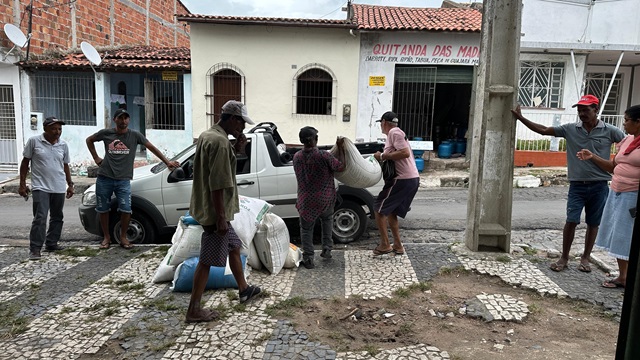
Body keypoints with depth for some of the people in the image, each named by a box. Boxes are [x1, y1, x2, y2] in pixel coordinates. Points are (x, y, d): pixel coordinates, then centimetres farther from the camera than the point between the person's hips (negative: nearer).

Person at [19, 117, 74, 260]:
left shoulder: (63, 145, 6)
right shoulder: (34, 141, -4)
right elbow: (25, 162, 1)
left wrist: (70, 184, 12)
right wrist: (22, 184, -2)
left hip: (59, 188, 5)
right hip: (40, 187, -5)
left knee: (57, 217, 11)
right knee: (40, 218, -11)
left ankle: (51, 243, 24)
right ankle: (35, 249, -4)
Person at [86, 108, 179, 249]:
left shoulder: (135, 135, 0)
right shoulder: (106, 133, 2)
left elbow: (152, 147, 3)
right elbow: (89, 140, 20)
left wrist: (167, 162, -2)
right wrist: (96, 158, 10)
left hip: (123, 180, -1)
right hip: (104, 178, 1)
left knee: (126, 210, -8)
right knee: (103, 209, 9)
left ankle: (123, 237, 12)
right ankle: (106, 237, 25)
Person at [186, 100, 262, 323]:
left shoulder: (208, 135, 10)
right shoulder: (220, 141, -22)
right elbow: (217, 184, -26)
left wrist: (236, 151, 5)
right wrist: (220, 217, -23)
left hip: (209, 209, 10)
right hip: (215, 212, -10)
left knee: (234, 247, 22)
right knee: (207, 261, 0)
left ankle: (244, 290, 37)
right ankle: (194, 310, 11)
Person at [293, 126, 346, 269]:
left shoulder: (297, 157, -4)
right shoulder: (323, 156, -19)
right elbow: (340, 167, -7)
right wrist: (340, 147, -1)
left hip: (306, 201, 1)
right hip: (325, 199, -1)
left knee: (306, 229, 14)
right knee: (327, 219, 28)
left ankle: (308, 259, 11)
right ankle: (327, 249, 25)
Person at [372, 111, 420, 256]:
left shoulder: (394, 132, -9)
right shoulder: (395, 133, 22)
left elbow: (405, 152, -22)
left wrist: (383, 156, -16)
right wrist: (383, 157, 10)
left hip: (402, 179, -10)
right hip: (412, 179, 10)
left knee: (379, 209, 0)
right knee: (390, 212, 18)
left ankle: (385, 245, 5)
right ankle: (398, 246, 21)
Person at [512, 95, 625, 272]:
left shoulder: (609, 131, -3)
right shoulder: (570, 129, 1)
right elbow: (543, 130, 2)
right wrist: (521, 118, -3)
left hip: (599, 186, 0)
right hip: (577, 185, 0)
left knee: (593, 223, 10)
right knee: (571, 221, -4)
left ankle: (585, 258, 25)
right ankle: (564, 258, 10)